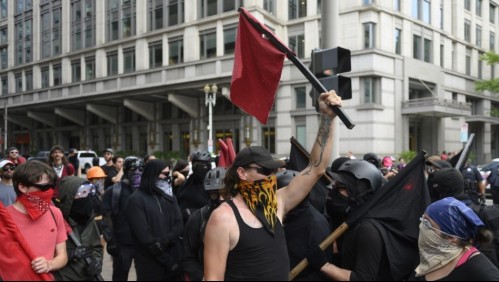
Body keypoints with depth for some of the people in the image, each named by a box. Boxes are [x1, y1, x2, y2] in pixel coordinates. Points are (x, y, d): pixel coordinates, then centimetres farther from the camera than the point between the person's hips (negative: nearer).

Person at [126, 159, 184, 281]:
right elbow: (144, 236, -13)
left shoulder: (170, 196, 11)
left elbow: (179, 225, 3)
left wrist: (164, 241, -17)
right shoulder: (136, 200, -7)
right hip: (151, 265, -5)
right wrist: (168, 261, -12)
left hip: (175, 259, 5)